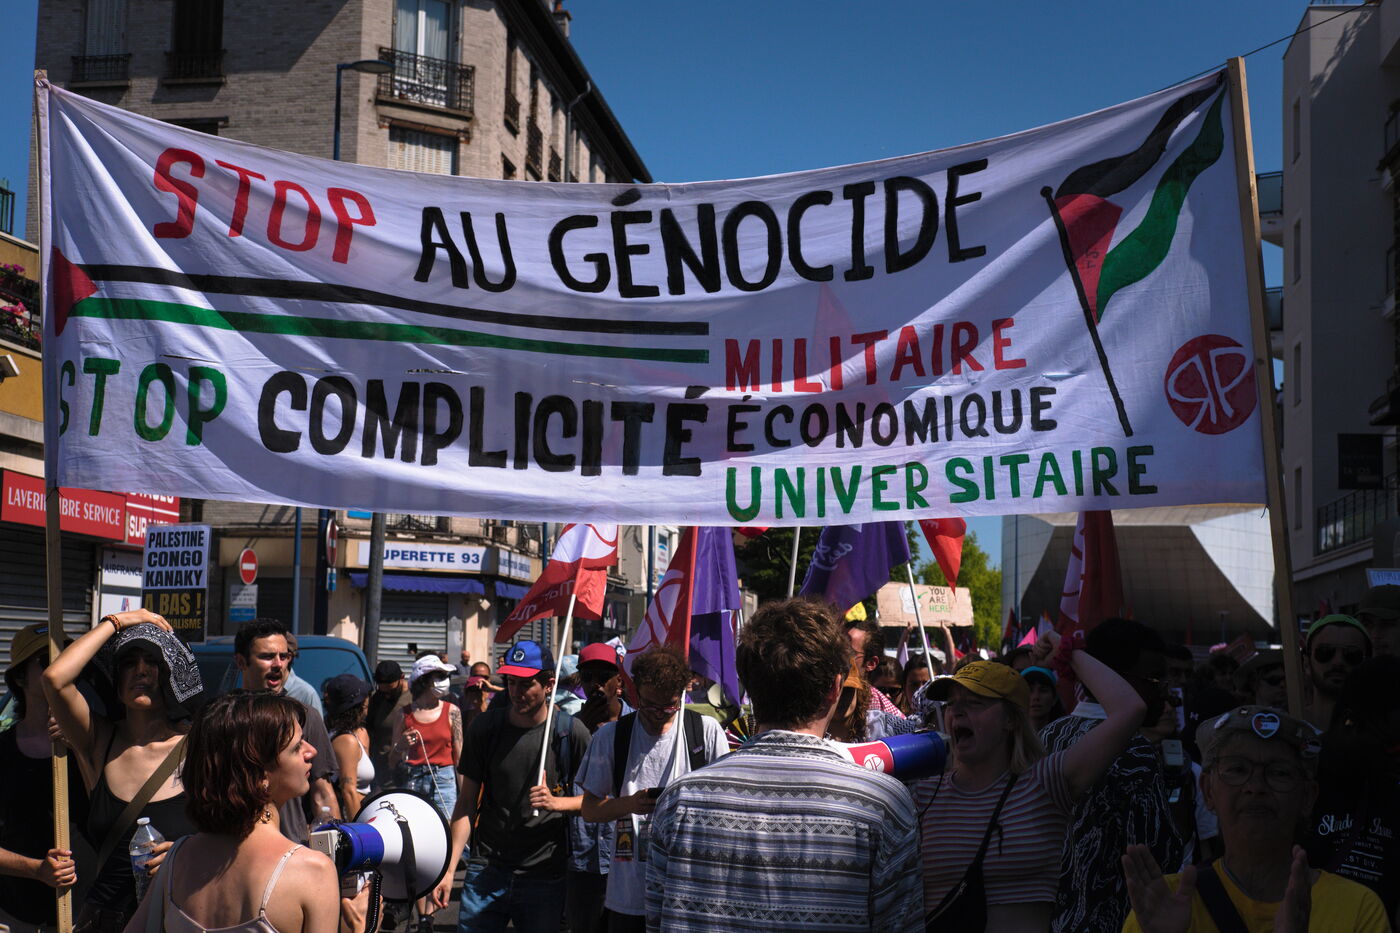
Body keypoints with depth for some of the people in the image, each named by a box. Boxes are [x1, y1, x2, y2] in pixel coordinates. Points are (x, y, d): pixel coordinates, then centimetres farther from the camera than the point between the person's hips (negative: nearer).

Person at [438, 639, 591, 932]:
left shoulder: (571, 732, -3)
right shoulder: (485, 726, 2)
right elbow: (466, 803, 5)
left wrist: (556, 802, -16)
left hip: (544, 877, -1)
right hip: (485, 871, 2)